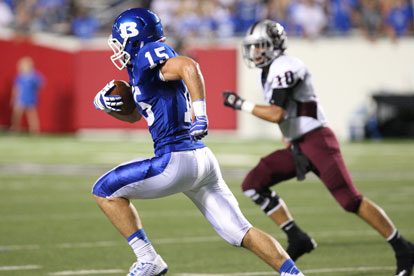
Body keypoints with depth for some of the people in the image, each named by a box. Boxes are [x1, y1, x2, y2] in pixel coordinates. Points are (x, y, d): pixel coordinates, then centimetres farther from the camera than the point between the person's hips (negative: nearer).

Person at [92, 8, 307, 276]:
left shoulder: (148, 57, -7)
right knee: (240, 232, 9)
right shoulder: (141, 68, 21)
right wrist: (104, 102, 15)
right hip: (203, 160, 10)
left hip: (177, 161, -10)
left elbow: (189, 66, -27)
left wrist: (200, 114, -29)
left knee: (106, 191, 4)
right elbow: (133, 114, 34)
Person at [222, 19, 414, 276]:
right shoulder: (266, 72, 15)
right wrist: (289, 143, 24)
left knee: (350, 199, -14)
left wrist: (241, 104, -16)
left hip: (317, 140, -10)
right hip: (297, 146, 10)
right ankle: (298, 239, 1)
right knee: (253, 184, -2)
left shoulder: (285, 68, -15)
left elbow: (277, 114, -24)